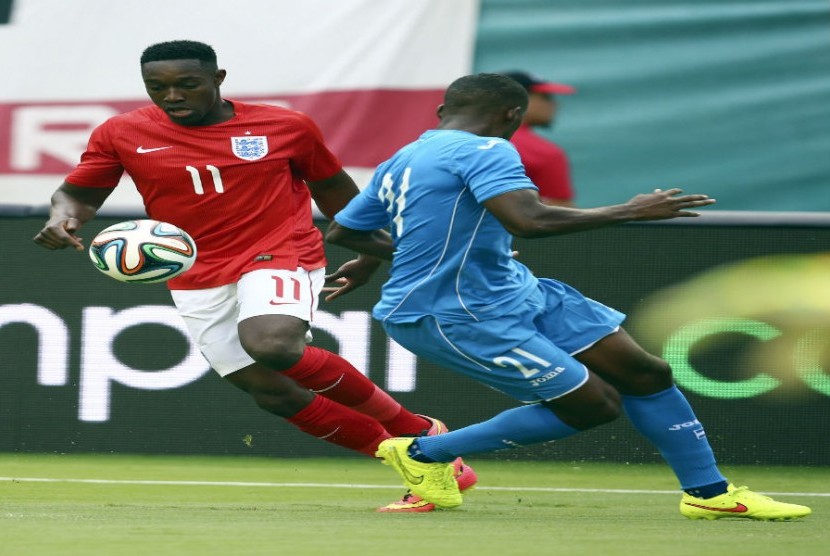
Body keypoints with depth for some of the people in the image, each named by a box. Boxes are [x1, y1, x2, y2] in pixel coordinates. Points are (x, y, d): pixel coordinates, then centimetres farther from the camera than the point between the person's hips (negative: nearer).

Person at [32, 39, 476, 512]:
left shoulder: (286, 127, -1)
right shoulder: (123, 134, 1)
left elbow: (334, 190, 12)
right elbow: (79, 192, 8)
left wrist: (369, 256, 19)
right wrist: (63, 219, -15)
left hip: (281, 256, -4)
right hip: (198, 283, 4)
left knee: (272, 344, -32)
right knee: (272, 391, -3)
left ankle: (411, 428, -15)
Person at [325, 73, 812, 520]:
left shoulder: (399, 163, 12)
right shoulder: (485, 151, -17)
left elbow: (343, 231, 20)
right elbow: (530, 221, -32)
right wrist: (630, 212, -21)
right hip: (456, 318, -10)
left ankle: (709, 492, 17)